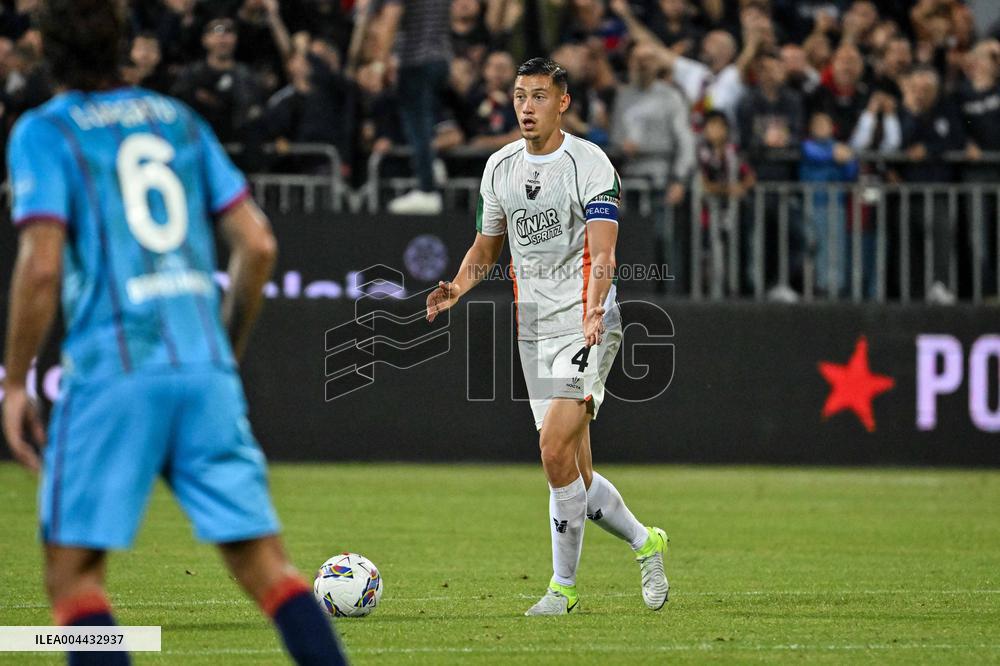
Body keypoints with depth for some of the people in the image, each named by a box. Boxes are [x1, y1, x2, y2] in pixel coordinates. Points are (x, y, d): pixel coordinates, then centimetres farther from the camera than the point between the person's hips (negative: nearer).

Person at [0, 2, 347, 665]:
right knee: (265, 562, 4)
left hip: (113, 370, -4)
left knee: (73, 572, 2)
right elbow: (258, 244, 12)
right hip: (205, 368, 4)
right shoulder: (179, 120, 16)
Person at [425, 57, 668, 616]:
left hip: (586, 324, -6)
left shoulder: (590, 163, -8)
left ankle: (564, 584, -8)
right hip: (533, 328, 6)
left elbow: (602, 255, -17)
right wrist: (457, 288, 1)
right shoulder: (500, 167, 11)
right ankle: (645, 542, 30)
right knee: (575, 474, 7)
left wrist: (593, 313, -34)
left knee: (556, 449, -19)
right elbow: (487, 247, 21)